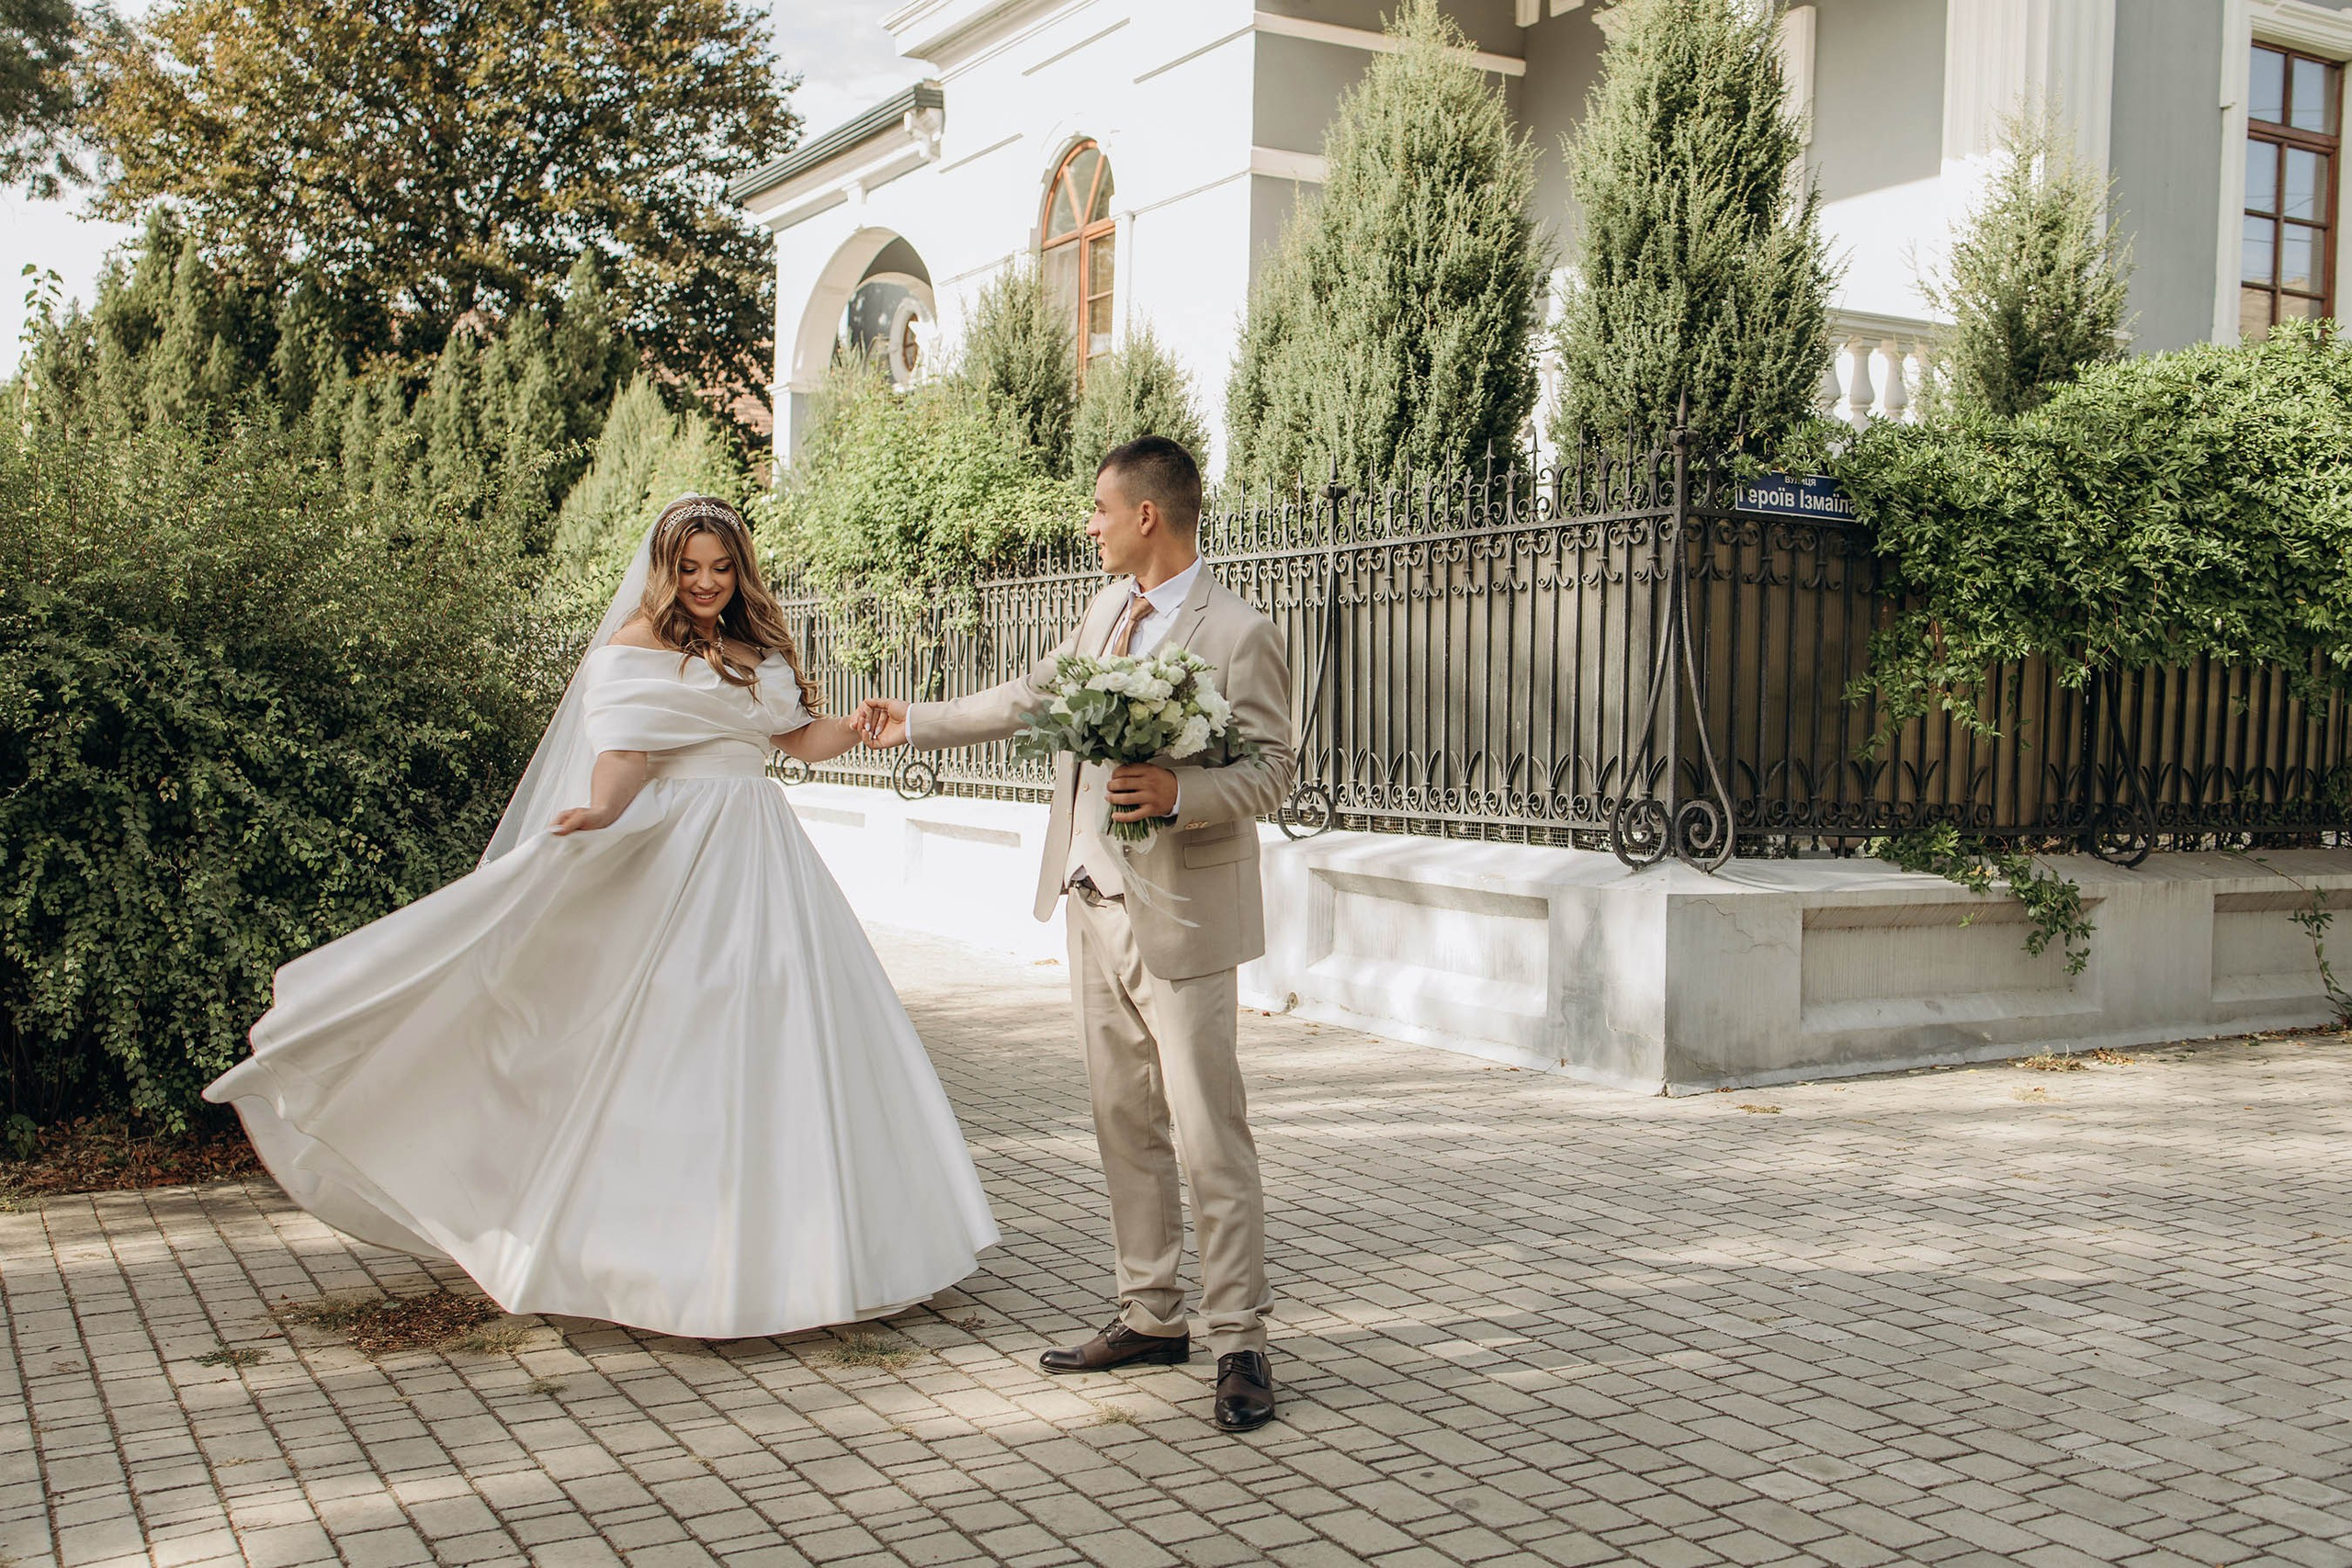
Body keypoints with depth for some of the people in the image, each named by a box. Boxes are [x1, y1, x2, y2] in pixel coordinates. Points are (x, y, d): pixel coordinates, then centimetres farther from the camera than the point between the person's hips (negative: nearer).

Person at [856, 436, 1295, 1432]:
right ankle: (1151, 1314, 27)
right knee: (1125, 1123, 14)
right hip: (1094, 902, 8)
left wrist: (1179, 793, -29)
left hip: (1178, 913, -8)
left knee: (1209, 1133, -3)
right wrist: (916, 723, 30)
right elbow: (1031, 697, 24)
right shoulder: (1109, 609, 11)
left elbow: (1271, 768, -13)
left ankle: (1239, 1341, 7)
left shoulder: (1238, 635, -12)